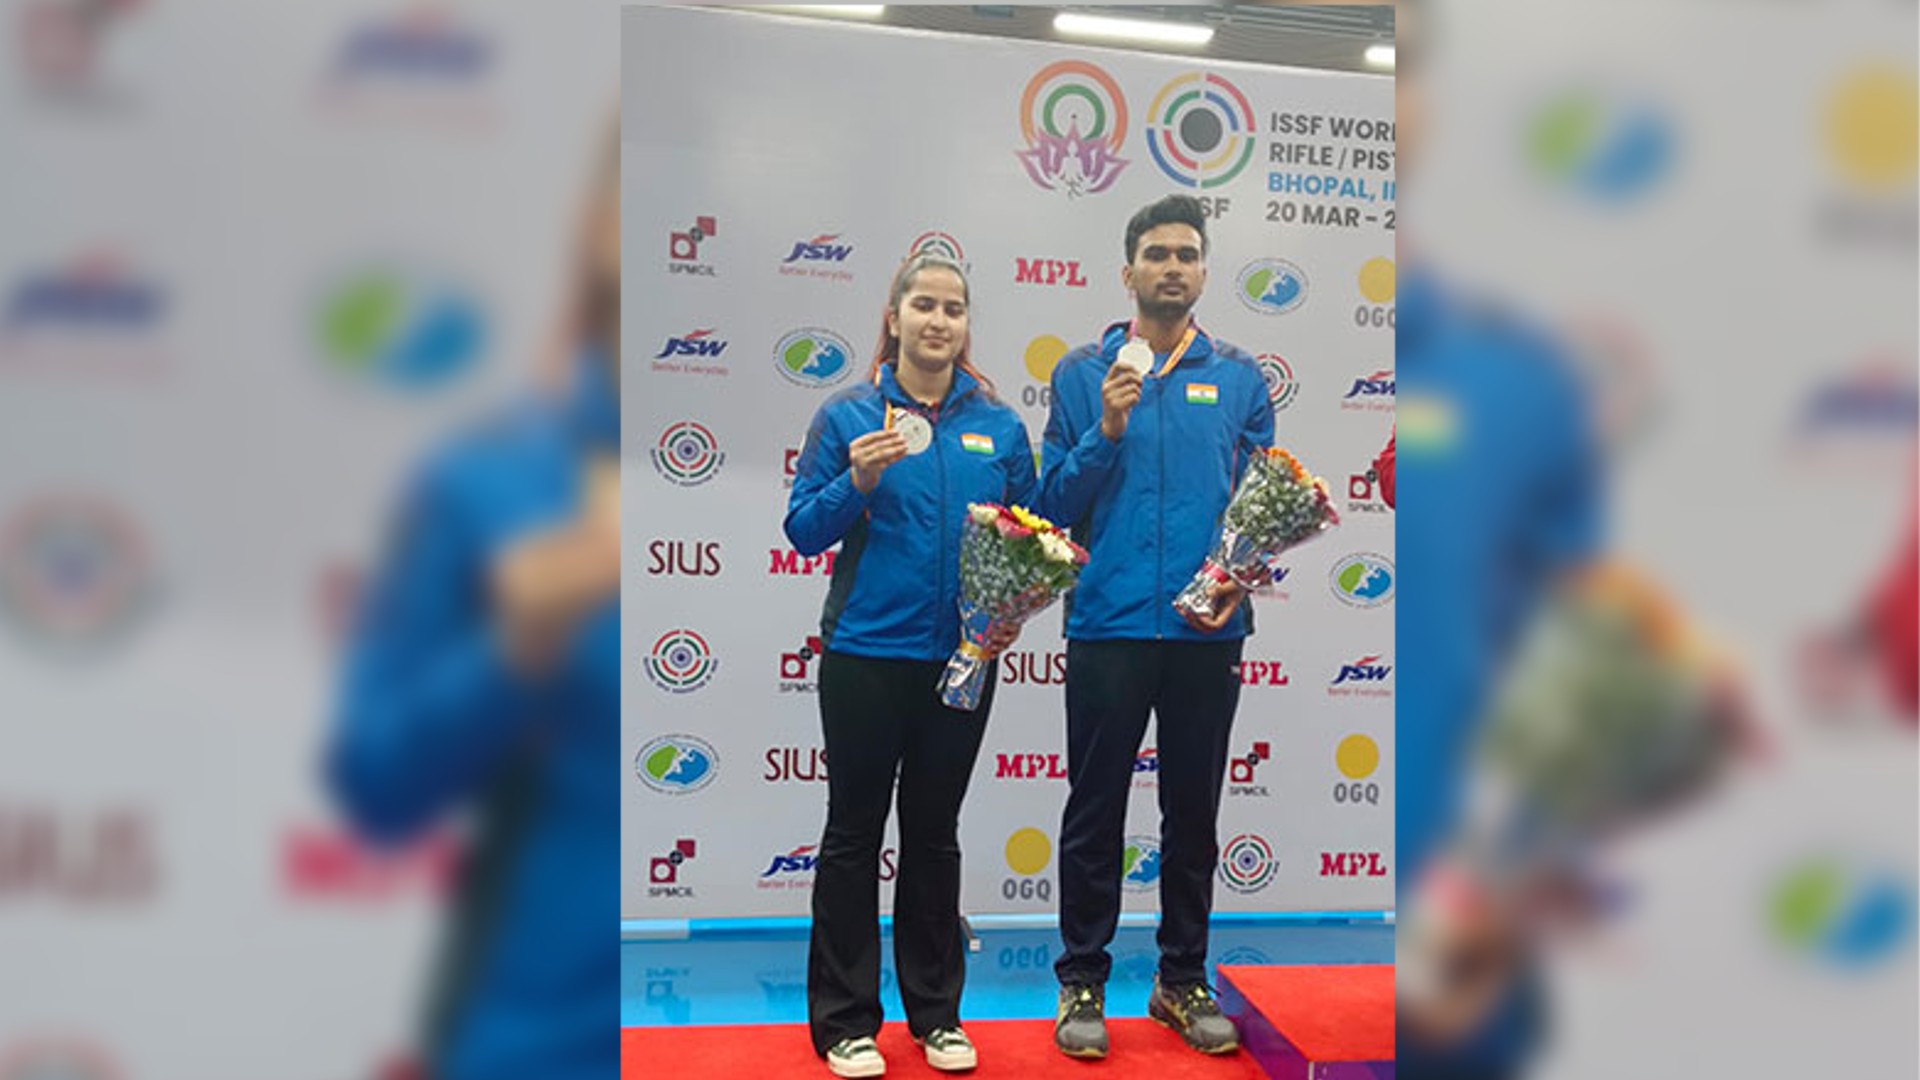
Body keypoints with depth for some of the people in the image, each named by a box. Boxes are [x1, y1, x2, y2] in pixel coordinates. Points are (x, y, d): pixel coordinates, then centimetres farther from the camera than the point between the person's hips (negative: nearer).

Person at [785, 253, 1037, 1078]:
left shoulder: (1000, 426, 4)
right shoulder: (847, 415, -3)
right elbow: (803, 530, -5)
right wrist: (856, 483, -21)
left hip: (962, 658, 3)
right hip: (864, 654, -2)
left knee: (935, 833, 14)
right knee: (854, 832, 7)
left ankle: (937, 1011, 28)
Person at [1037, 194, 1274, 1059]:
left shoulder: (1240, 379, 7)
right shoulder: (1083, 374, 3)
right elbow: (1055, 504, 0)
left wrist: (1240, 580, -8)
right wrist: (1106, 431, -14)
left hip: (1208, 632, 2)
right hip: (1109, 625, -2)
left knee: (1194, 816, 13)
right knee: (1094, 815, 6)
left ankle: (1183, 980, 28)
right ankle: (1082, 982, 21)